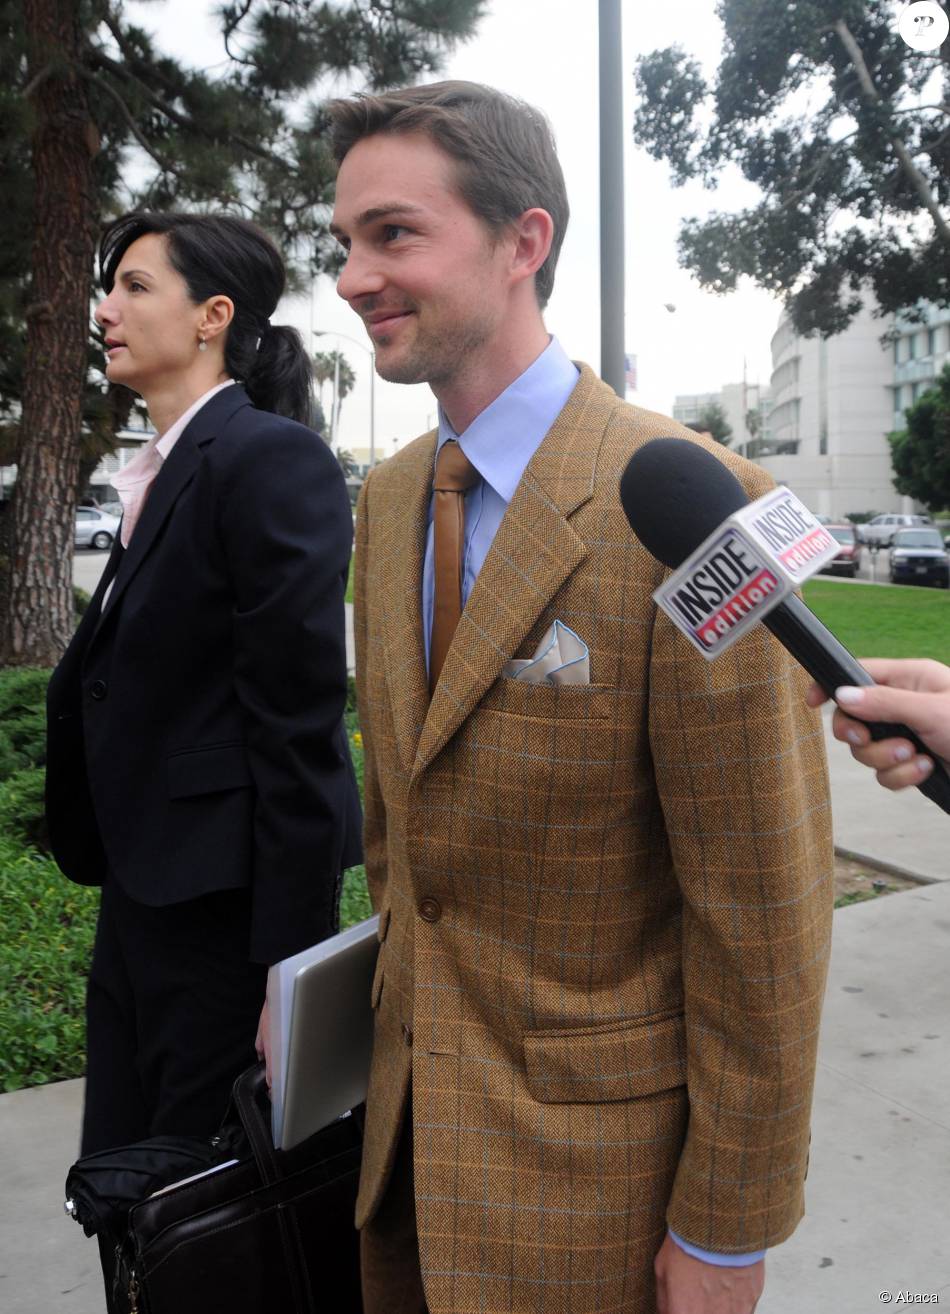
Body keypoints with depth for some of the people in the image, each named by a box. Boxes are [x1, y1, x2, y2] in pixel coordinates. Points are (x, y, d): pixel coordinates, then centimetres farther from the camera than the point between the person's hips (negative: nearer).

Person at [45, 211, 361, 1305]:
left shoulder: (270, 459, -16)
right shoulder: (160, 473, 12)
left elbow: (299, 728, -20)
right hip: (140, 897, 9)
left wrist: (288, 968, -19)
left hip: (221, 912, -9)